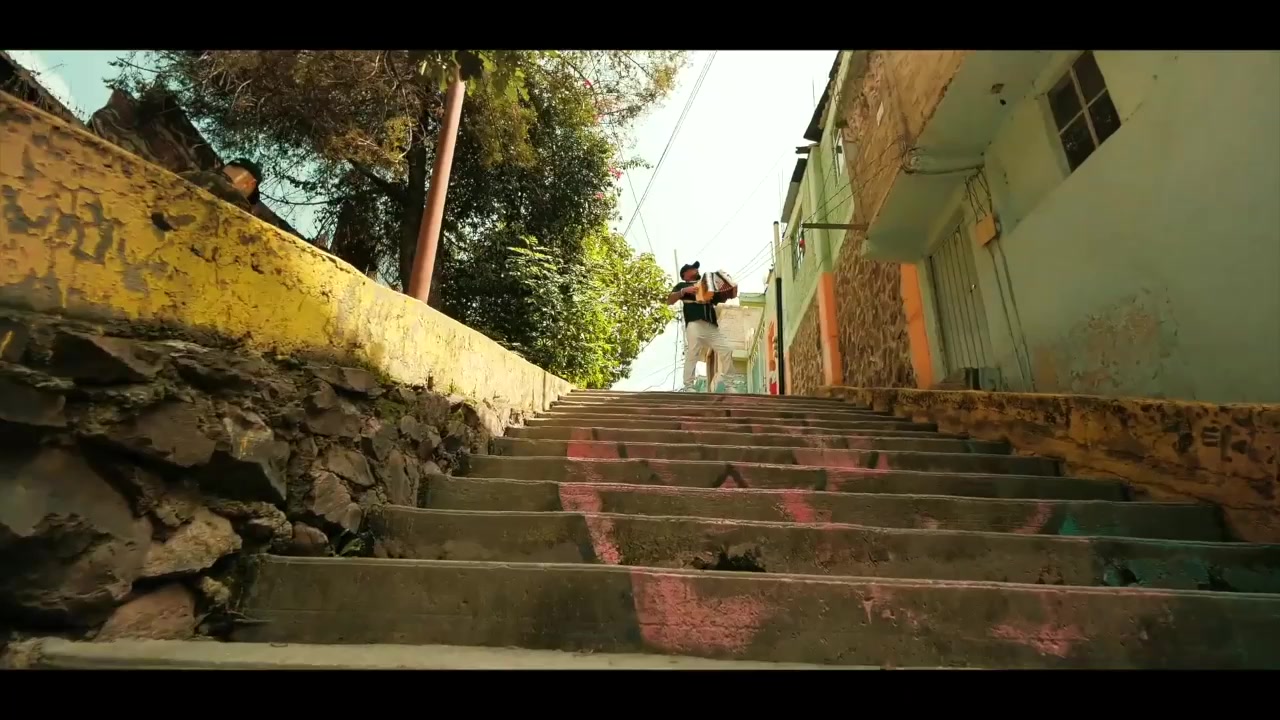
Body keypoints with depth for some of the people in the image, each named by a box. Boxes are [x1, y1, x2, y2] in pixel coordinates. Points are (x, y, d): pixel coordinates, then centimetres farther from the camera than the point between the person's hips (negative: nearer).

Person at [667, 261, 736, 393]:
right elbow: (669, 301, 7)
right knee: (692, 354, -16)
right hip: (695, 324, -5)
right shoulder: (682, 285, 20)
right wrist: (684, 291, -6)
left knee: (727, 350, -4)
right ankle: (688, 386, -17)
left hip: (712, 326, 5)